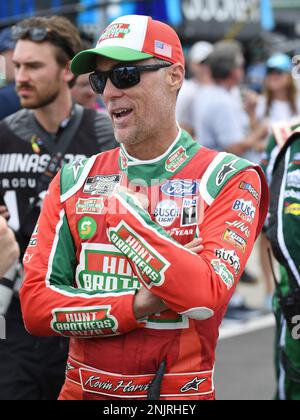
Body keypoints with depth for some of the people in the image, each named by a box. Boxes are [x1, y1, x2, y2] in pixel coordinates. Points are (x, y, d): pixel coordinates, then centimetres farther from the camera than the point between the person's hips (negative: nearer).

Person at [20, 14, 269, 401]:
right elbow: (35, 304, -3)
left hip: (178, 393, -3)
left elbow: (205, 298, -23)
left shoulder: (228, 180, -8)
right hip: (81, 390, 3)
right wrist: (137, 307, -16)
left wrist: (120, 210, -18)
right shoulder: (73, 182, 4)